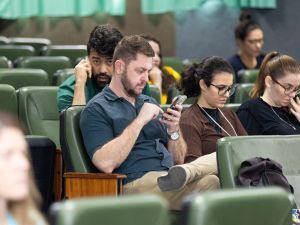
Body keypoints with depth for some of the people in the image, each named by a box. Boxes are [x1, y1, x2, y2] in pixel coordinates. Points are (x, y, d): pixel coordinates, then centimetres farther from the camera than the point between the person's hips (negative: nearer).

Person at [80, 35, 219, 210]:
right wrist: (140, 121, -9)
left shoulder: (150, 103, 27)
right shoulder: (97, 110, 6)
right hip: (137, 182, -6)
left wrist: (174, 129, 5)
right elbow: (105, 163, -12)